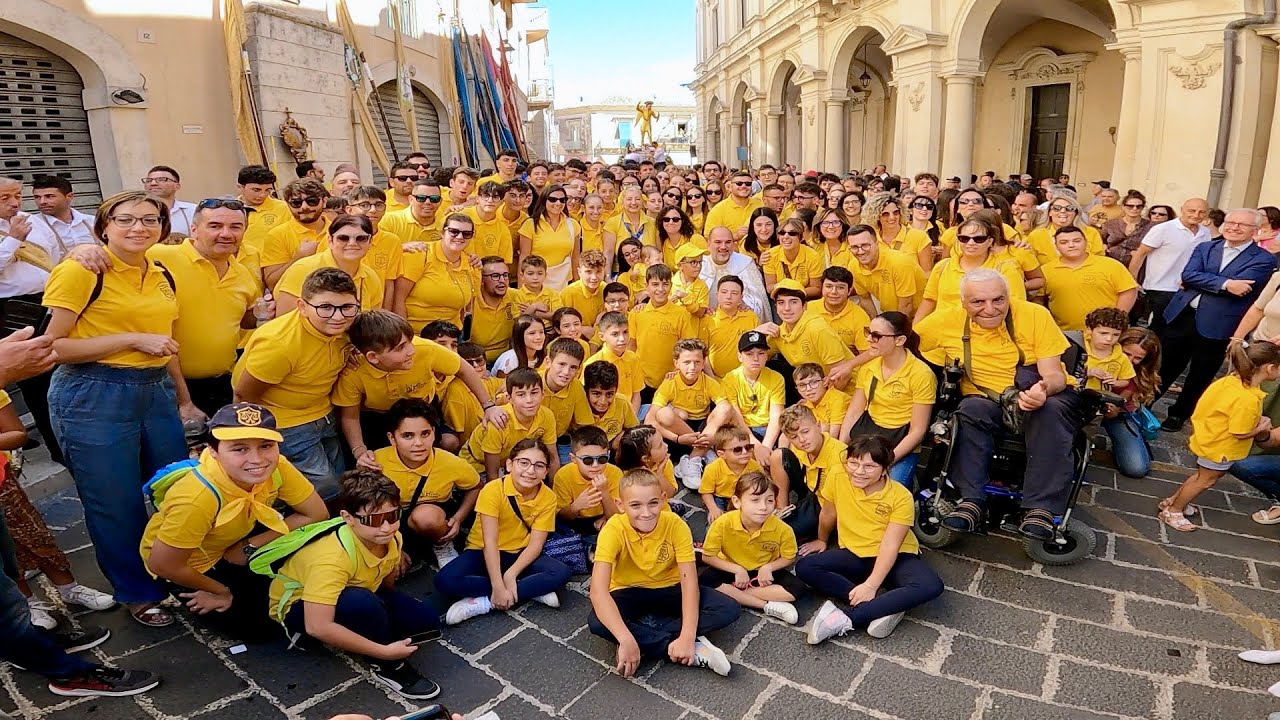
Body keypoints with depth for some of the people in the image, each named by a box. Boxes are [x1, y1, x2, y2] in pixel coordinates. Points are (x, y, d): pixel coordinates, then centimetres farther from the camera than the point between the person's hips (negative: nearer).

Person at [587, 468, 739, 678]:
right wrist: (627, 641, -45)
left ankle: (646, 638, -21)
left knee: (730, 609, -19)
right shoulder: (614, 529, -27)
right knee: (597, 623, -34)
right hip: (629, 592, -1)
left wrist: (687, 637, -36)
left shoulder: (676, 525, -22)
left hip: (669, 589, 2)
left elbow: (689, 581, -24)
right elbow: (598, 590, -35)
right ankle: (696, 651, -28)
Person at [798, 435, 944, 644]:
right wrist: (822, 540, 22)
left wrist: (871, 585, -30)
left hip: (895, 557, -2)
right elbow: (828, 515, 7)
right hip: (853, 554, 2)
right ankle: (886, 608, -26)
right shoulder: (838, 480, -12)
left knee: (931, 586, -32)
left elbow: (890, 545, -23)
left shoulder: (901, 496, -19)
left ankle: (844, 619, -31)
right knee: (804, 567, -22)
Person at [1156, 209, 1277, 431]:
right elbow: (1187, 274, -8)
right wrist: (1224, 284, -20)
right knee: (1163, 367, 13)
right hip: (1181, 316, 3)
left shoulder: (1264, 259, -3)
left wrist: (1200, 282, -12)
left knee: (1199, 377, 11)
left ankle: (1178, 414, 29)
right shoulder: (1204, 248, 8)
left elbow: (1238, 288, -17)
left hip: (1216, 326, -2)